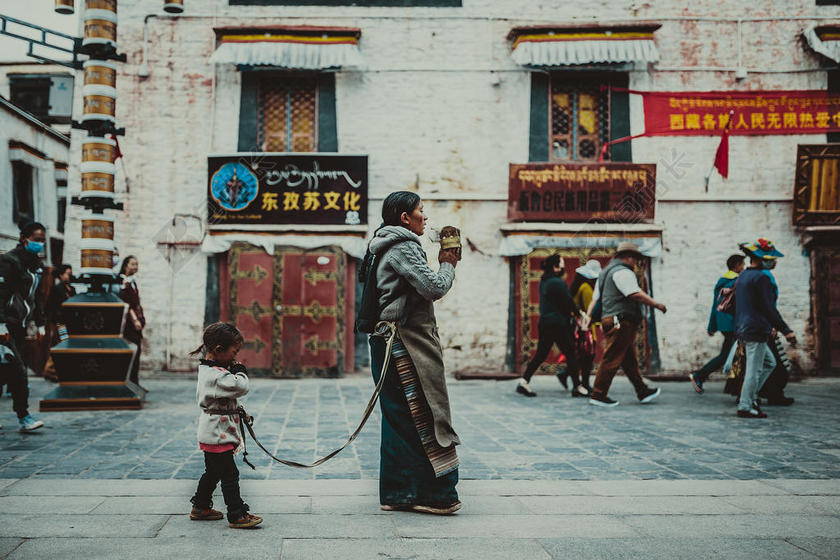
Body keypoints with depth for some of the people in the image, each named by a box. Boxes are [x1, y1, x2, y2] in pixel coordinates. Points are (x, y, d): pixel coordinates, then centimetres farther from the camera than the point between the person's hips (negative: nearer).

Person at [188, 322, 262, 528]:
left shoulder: (207, 369, 11)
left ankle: (201, 507, 33)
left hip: (212, 432, 11)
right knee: (229, 474, -4)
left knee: (213, 472, 21)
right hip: (219, 433, -11)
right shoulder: (218, 375, -23)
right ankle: (237, 515, 1)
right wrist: (239, 370, -12)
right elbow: (241, 387, -29)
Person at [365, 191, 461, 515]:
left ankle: (397, 493, 16)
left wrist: (444, 265, 13)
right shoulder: (402, 247, -12)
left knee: (399, 418, 11)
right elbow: (434, 288, -19)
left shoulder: (385, 248, 20)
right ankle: (433, 494, -1)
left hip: (390, 342, 10)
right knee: (421, 416, -6)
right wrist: (448, 266, -1)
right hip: (405, 342, -10)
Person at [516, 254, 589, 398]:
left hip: (544, 322, 9)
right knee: (570, 354, 1)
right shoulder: (557, 282, -15)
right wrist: (579, 313, 5)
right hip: (558, 324, -9)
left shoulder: (543, 281, 14)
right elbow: (568, 302, -11)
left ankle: (524, 381, 2)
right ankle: (577, 387, 7)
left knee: (540, 354, 9)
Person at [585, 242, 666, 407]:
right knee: (612, 359, -9)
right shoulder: (623, 272, -9)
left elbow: (594, 299, 19)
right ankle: (598, 396, -8)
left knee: (630, 360, 13)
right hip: (621, 321, -11)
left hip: (609, 320, 11)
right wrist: (656, 304, -9)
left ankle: (643, 392, 19)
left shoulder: (606, 272, 23)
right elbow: (636, 294, -19)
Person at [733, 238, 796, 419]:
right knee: (754, 370, -3)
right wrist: (786, 330, -13)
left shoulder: (742, 276, 15)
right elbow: (769, 308, -17)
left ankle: (750, 396, 17)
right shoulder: (761, 277, -15)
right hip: (756, 331, -10)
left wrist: (770, 326, 28)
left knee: (769, 362, 20)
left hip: (743, 328, 10)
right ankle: (745, 407, 1)